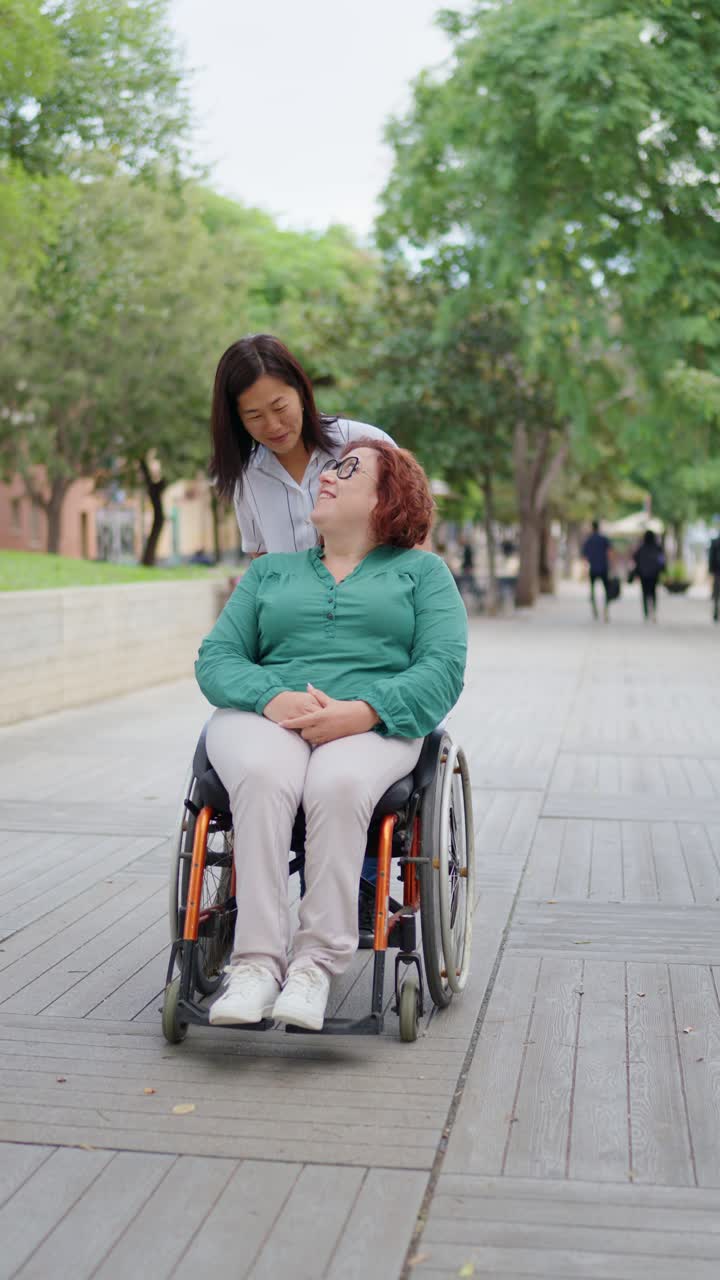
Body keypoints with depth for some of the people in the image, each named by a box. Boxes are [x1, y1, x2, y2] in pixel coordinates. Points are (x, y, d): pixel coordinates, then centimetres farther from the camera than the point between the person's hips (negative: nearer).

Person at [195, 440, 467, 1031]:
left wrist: (362, 711, -16)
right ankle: (257, 962, -35)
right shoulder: (270, 570, 28)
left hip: (372, 724, -2)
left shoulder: (423, 571, 19)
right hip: (264, 716, 2)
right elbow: (216, 658, 14)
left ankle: (317, 962, -31)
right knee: (264, 776, -34)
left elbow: (444, 669, 3)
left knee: (338, 784, -37)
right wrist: (273, 697, -10)